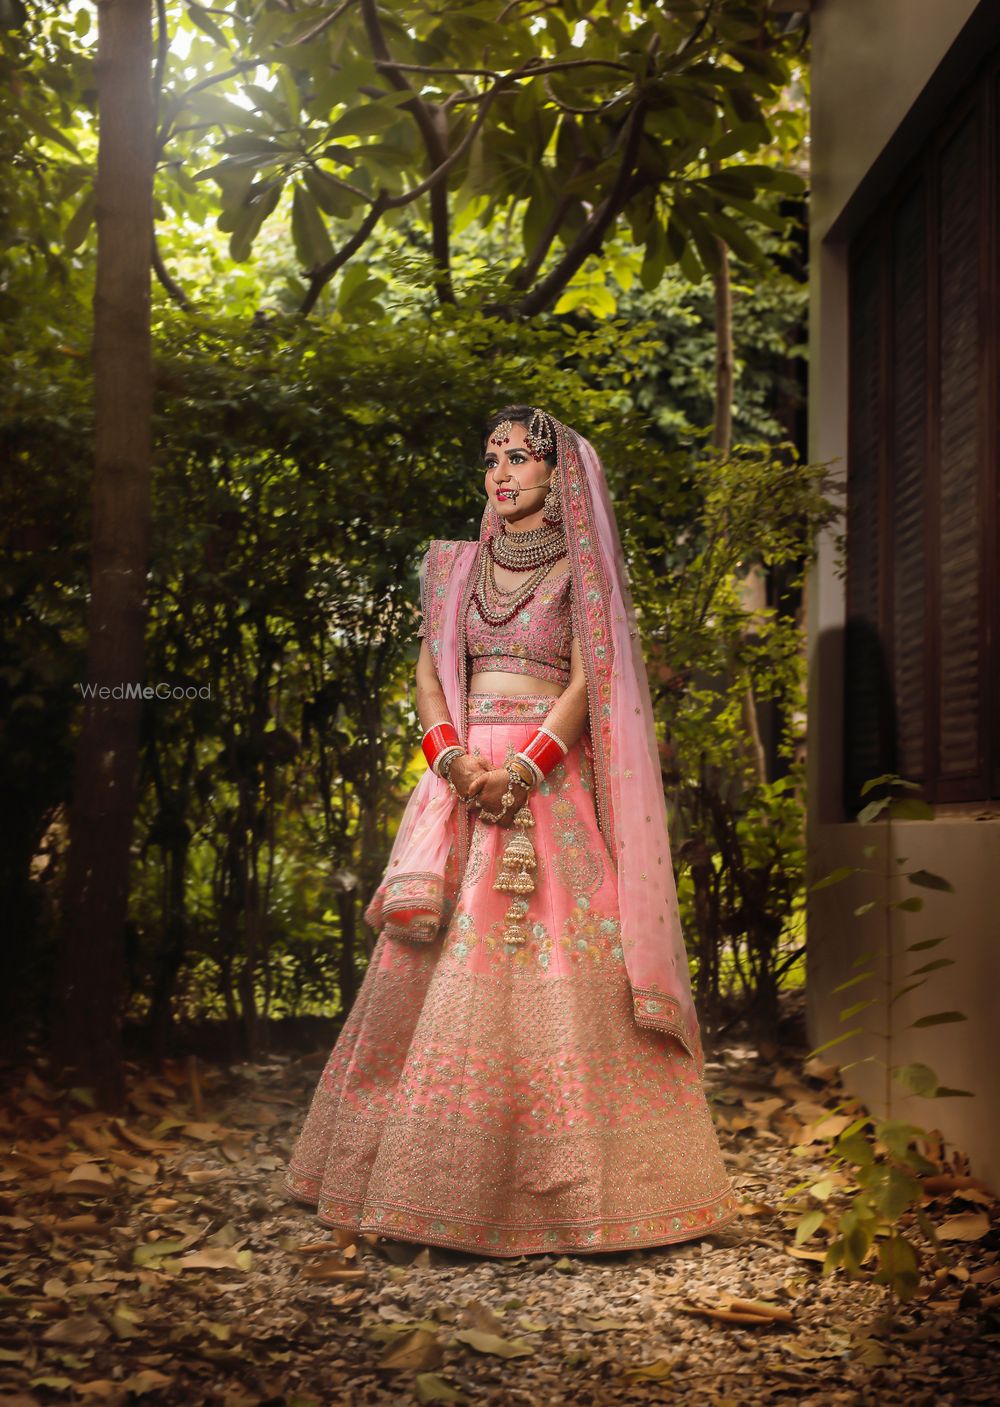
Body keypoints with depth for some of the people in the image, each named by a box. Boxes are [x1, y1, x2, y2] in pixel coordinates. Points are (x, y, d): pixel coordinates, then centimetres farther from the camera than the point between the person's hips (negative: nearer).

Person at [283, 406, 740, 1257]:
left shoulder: (581, 569, 5)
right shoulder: (454, 565, 16)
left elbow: (589, 681, -4)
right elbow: (429, 675, 10)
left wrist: (523, 770, -16)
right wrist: (455, 761, -7)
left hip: (551, 781, -3)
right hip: (464, 776, 4)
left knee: (553, 962, -10)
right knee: (441, 958, -1)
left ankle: (567, 1183, -1)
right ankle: (435, 1174, 9)